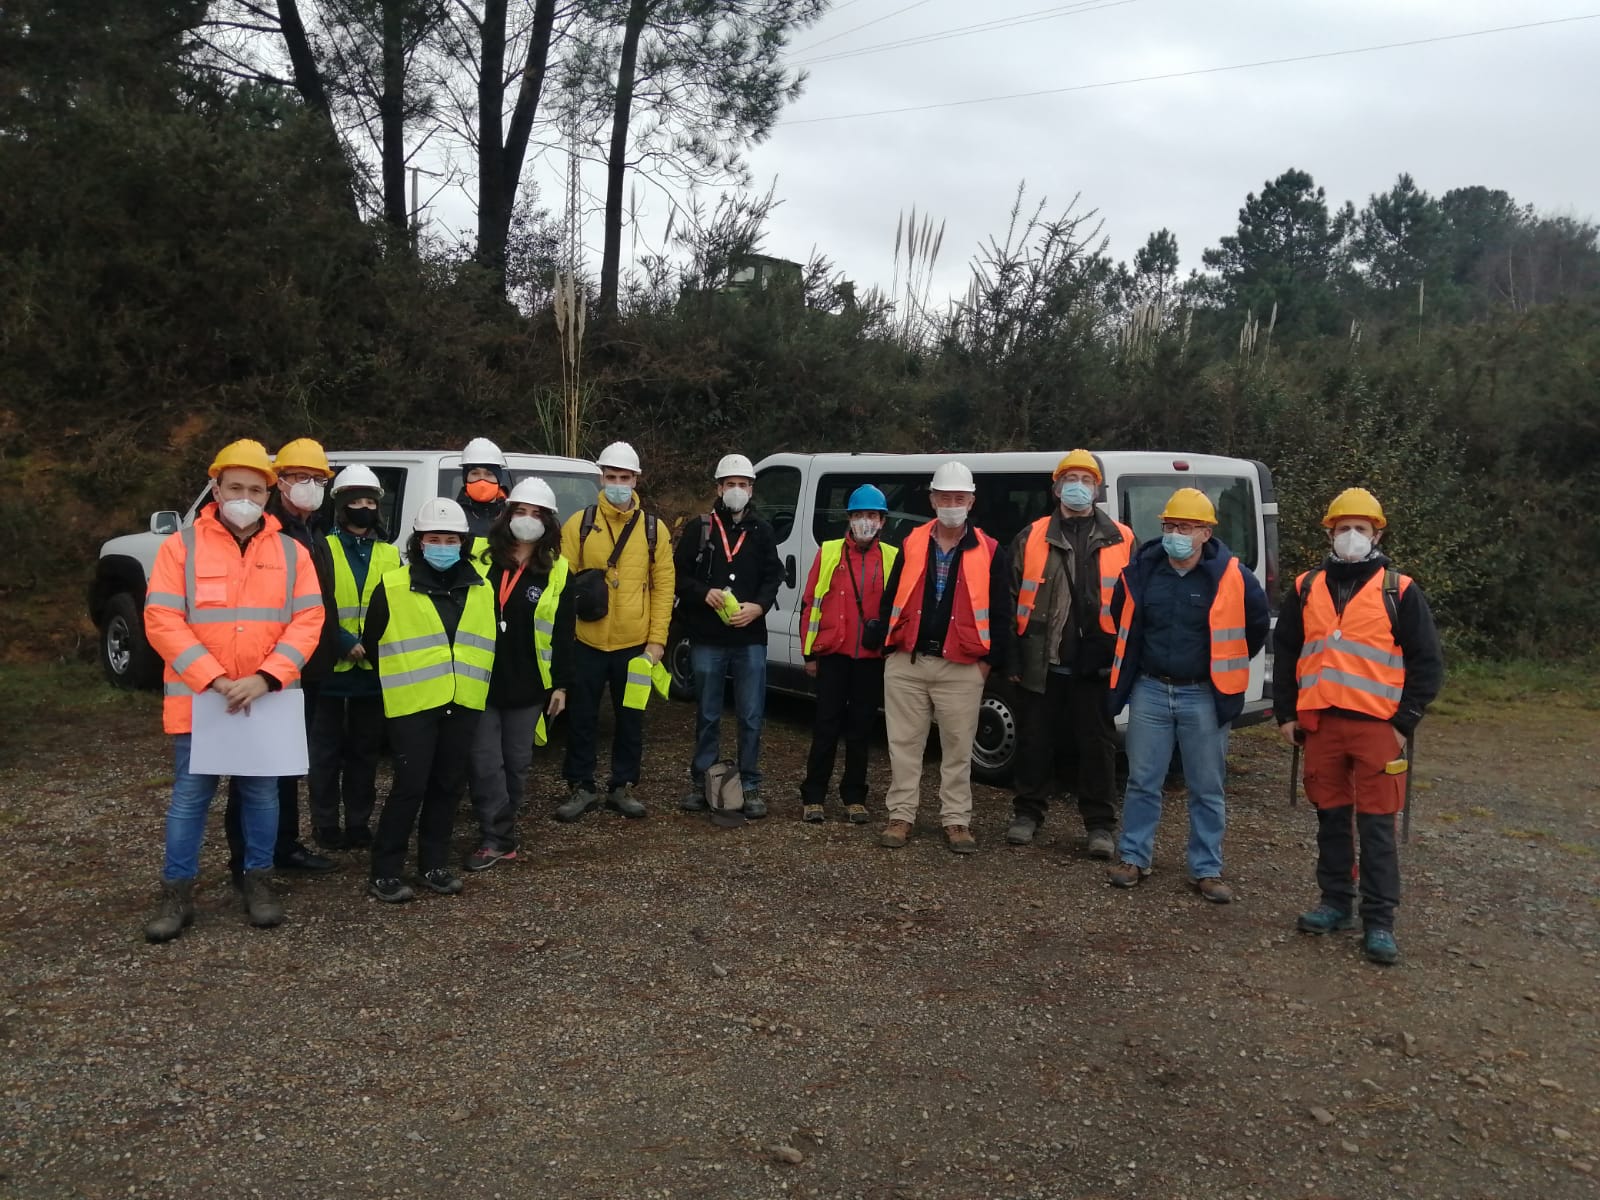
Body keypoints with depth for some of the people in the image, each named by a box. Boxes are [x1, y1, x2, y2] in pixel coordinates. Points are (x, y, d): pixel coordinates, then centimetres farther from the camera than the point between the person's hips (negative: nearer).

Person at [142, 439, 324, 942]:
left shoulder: (291, 552, 3)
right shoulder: (181, 546, -2)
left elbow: (308, 620, -4)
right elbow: (162, 622, -9)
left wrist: (264, 679, -16)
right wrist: (215, 679, -18)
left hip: (267, 699, 2)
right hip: (197, 699, -1)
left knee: (262, 793, 10)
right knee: (191, 795, 5)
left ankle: (257, 882, 24)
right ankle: (177, 894, 16)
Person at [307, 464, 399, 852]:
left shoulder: (390, 554, 10)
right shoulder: (323, 549, -2)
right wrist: (344, 643, -18)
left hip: (374, 670, 4)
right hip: (330, 668, -3)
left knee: (365, 751, 12)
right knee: (326, 752, 5)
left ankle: (358, 823, 22)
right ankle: (326, 826, 16)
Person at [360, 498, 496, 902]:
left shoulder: (482, 589, 8)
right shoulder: (392, 588, -5)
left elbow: (490, 641, 19)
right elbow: (371, 644, 3)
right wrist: (403, 677, 10)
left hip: (464, 704, 4)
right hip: (413, 705, -4)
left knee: (447, 786, 10)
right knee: (410, 786, -7)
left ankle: (433, 865, 22)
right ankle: (385, 872, 5)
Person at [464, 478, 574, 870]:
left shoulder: (556, 571, 2)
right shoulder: (483, 559, 2)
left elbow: (563, 633, 4)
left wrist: (561, 683, 1)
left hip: (527, 686, 1)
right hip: (481, 680, 0)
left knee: (517, 762, 10)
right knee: (485, 762, -3)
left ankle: (501, 831, 26)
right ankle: (496, 837, 5)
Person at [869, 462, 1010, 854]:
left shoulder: (989, 552, 1)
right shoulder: (911, 545, 6)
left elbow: (999, 612, 2)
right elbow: (891, 599, 10)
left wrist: (989, 660, -2)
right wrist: (890, 645, 5)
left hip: (962, 669, -2)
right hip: (906, 663, 2)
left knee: (958, 748, 6)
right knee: (904, 743, 7)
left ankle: (956, 820, 16)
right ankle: (901, 815, 17)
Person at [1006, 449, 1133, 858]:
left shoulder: (1121, 540, 6)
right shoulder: (1031, 538, 5)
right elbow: (1010, 600, 3)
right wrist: (1012, 658, -2)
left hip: (1096, 665, 0)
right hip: (1041, 663, 0)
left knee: (1097, 744, 6)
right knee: (1035, 740, 10)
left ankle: (1101, 825, 16)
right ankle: (1028, 813, 24)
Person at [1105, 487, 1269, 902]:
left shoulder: (1232, 577, -8)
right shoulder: (1140, 571, -1)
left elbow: (1257, 627, 7)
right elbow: (1120, 621, 17)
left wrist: (1227, 667, 12)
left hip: (1203, 697, -1)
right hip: (1150, 692, 2)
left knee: (1207, 789, 7)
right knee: (1142, 782, 7)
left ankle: (1206, 870, 18)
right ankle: (1133, 858, 19)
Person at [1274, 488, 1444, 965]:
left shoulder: (1399, 591, -1)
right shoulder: (1306, 589, 9)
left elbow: (1428, 661, 0)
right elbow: (1285, 652, 14)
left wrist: (1405, 723, -6)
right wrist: (1286, 713, 8)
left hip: (1378, 726, -3)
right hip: (1320, 724, 3)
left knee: (1376, 826, -1)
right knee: (1331, 818, 12)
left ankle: (1379, 921, 6)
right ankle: (1336, 903, 24)